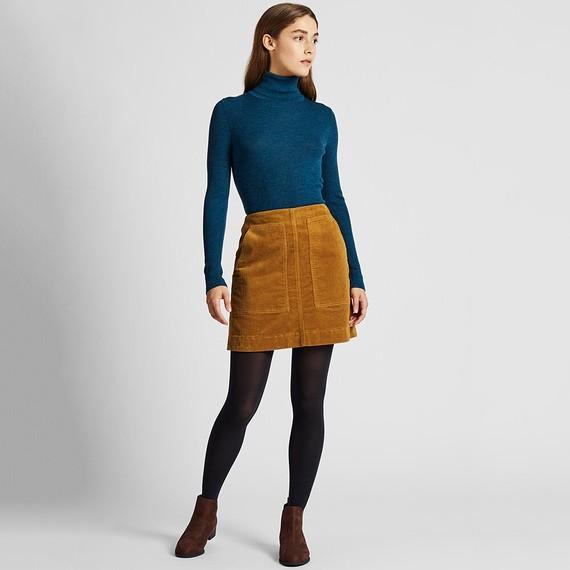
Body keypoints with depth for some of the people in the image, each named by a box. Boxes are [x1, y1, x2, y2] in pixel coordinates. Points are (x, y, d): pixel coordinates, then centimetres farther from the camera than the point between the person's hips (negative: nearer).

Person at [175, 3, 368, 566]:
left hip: (322, 251, 3)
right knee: (242, 400, 1)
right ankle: (205, 511, 24)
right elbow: (216, 197, 1)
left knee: (309, 399, 4)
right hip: (262, 256, -2)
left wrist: (355, 277, 8)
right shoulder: (232, 112, 5)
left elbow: (334, 197, 12)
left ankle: (294, 520, 19)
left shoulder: (321, 117, 12)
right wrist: (213, 276, -8)